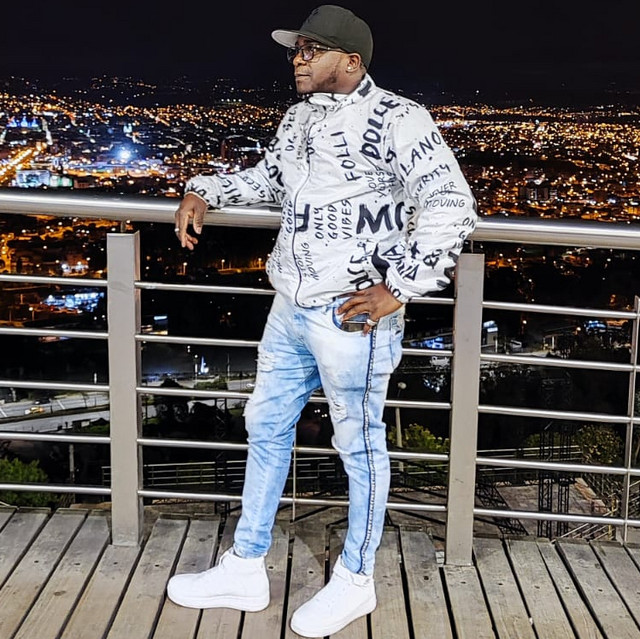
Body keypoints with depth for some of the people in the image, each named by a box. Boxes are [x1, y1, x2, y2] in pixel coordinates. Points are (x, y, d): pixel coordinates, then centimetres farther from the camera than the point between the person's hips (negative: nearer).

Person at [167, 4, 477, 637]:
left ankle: (355, 581, 25)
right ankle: (244, 570, 31)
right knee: (265, 427, 16)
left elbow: (451, 206, -20)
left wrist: (397, 288, -20)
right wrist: (203, 191, 17)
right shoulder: (298, 119, 12)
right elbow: (266, 178, 31)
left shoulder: (393, 119, -13)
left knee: (360, 445, 6)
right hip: (290, 309, 9)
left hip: (352, 317, -9)